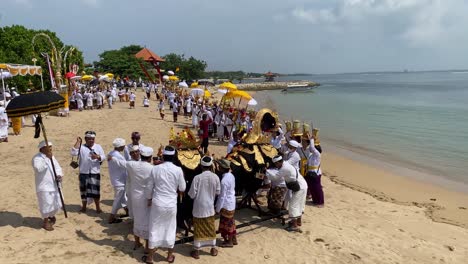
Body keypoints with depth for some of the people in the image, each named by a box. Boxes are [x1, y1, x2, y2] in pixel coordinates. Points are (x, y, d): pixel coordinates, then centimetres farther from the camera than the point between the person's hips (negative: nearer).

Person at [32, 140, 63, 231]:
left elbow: (57, 167, 9)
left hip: (54, 184, 7)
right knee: (47, 204, -4)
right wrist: (47, 159, -30)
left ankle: (51, 216, 42)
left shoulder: (51, 157, 11)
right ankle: (46, 222, 14)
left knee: (56, 203, 15)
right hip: (44, 186, -7)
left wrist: (59, 175, -10)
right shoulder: (37, 158, -13)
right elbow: (39, 169, -30)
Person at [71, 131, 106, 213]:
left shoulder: (98, 147, 5)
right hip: (84, 173, 0)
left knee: (95, 190, 2)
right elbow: (73, 153, -16)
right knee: (84, 189, 11)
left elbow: (103, 157, -1)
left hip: (95, 173, 0)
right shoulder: (81, 147, 0)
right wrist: (78, 142, -13)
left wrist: (97, 157, -23)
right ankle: (84, 206, 27)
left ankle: (98, 207, 14)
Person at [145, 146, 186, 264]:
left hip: (157, 203, 1)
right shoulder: (178, 170, -10)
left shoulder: (155, 169, -7)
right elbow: (182, 189, -2)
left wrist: (149, 199, 17)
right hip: (171, 204, 0)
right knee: (170, 229, 13)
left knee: (155, 229, 11)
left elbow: (149, 187, 1)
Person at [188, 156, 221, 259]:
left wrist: (190, 193, 9)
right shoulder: (215, 177, -9)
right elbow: (218, 192, 1)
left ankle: (196, 251, 15)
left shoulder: (197, 178, -17)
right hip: (210, 207, 3)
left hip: (199, 207, -2)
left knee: (198, 229, 7)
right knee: (211, 228, 16)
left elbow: (192, 194, -13)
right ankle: (213, 249, 27)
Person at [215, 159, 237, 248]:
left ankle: (229, 242, 21)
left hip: (226, 205, -8)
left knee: (226, 223, 7)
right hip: (232, 203, 8)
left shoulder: (224, 180, -27)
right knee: (231, 221, 20)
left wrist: (218, 208, -12)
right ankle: (234, 239, 32)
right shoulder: (231, 176, 0)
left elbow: (222, 196, -22)